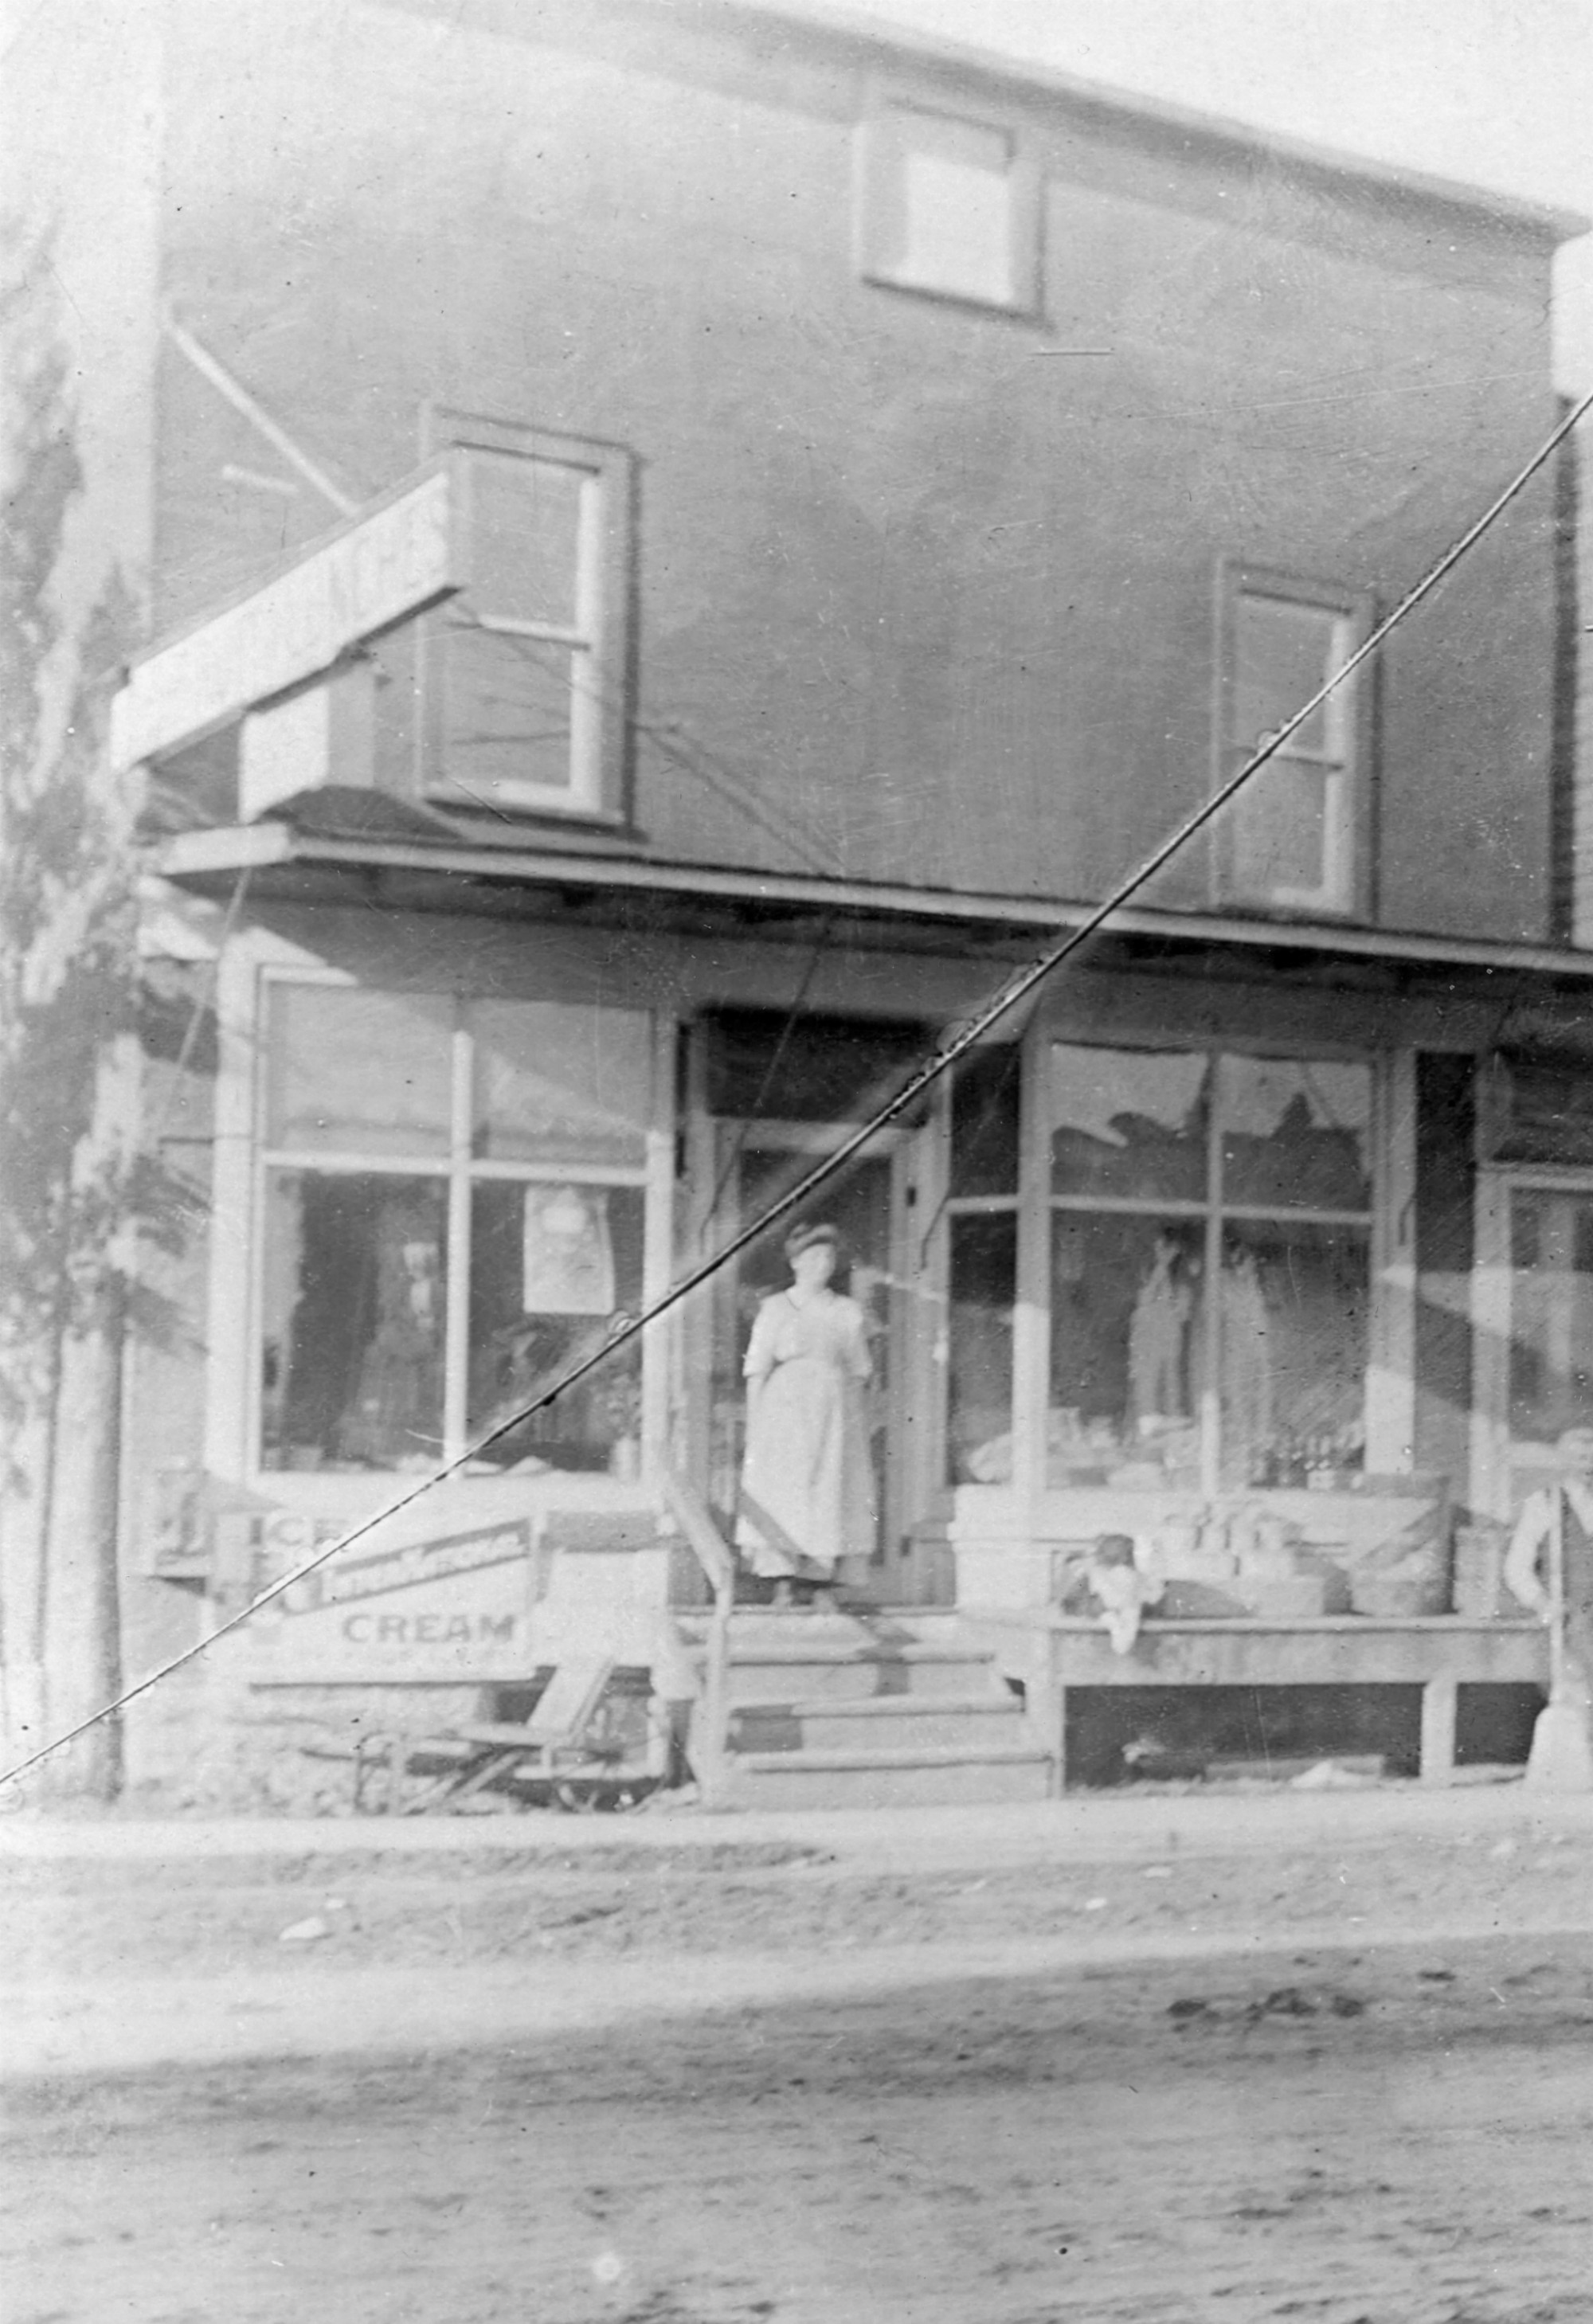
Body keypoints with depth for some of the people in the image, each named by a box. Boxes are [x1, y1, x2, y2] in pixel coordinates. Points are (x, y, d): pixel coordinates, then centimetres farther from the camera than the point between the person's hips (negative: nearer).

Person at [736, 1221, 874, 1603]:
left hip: (832, 1417, 2)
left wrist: (852, 1424, 7)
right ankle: (782, 1586, -10)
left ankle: (819, 1584, 1)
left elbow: (859, 1374, 13)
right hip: (783, 1414, -2)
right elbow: (757, 1371, 3)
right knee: (780, 1498, -10)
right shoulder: (775, 1309, 6)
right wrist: (754, 1425, -5)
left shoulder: (847, 1312, 12)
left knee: (829, 1498, -3)